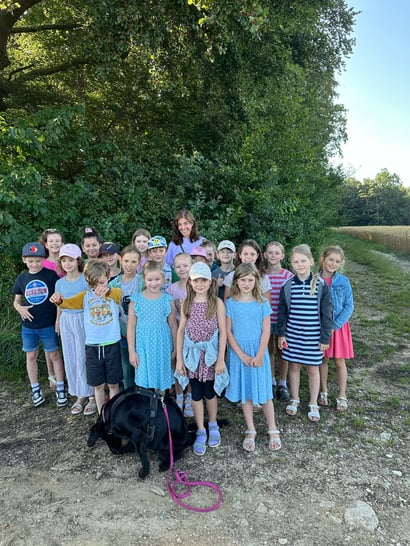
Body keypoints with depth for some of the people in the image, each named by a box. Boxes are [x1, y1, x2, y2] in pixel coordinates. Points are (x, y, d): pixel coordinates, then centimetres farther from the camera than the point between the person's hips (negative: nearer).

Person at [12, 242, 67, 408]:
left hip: (48, 324, -3)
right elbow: (16, 300, 12)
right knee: (31, 356, 13)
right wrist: (19, 308, -11)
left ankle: (60, 388, 19)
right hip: (28, 325, 4)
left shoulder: (51, 275, -8)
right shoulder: (21, 278, 2)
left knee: (54, 355, 7)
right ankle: (35, 389, 29)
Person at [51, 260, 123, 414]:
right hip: (92, 347, 2)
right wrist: (59, 301, -35)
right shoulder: (85, 295, 3)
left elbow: (119, 294, -27)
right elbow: (69, 303, -11)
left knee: (113, 383, 11)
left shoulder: (115, 293, -4)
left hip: (112, 345, -2)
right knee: (98, 385, 13)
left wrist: (108, 290, -51)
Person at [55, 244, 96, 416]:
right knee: (71, 361, 11)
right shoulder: (60, 283, 6)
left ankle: (92, 395, 17)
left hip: (84, 321, -5)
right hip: (67, 322, 5)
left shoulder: (86, 279, -8)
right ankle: (80, 395, 26)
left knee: (85, 359, 1)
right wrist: (58, 323, 16)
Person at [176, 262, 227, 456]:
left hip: (210, 354, -2)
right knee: (196, 394, 9)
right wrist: (179, 358, -1)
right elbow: (181, 331, 1)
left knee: (209, 392, 12)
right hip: (192, 354, 2)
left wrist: (221, 359, -10)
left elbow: (223, 332, -7)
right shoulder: (186, 303, -1)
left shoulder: (217, 303, -8)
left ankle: (213, 425, 36)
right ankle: (200, 432, 26)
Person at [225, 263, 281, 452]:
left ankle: (273, 430, 24)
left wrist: (259, 356, -12)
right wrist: (242, 355, -11)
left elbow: (266, 331, -5)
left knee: (263, 391, 6)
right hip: (239, 354, 1)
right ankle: (250, 431, 25)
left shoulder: (262, 303, -4)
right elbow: (228, 332, -5)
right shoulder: (230, 303, -4)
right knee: (245, 392, 10)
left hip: (258, 353, -1)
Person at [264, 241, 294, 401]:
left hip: (281, 319, -2)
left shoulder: (288, 276, -7)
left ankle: (282, 385, 26)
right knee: (268, 350, 12)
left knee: (281, 351, 10)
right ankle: (271, 382, 29)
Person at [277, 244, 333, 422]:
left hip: (313, 336, -1)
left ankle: (313, 404, 29)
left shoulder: (321, 285, -9)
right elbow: (282, 312, 3)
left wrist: (325, 338, -5)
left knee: (313, 368, 11)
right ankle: (294, 399, 34)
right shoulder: (287, 286, -4)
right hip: (292, 334, 2)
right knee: (294, 366, 14)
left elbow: (327, 313, -5)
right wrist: (281, 334, 2)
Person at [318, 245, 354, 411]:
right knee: (323, 359, 12)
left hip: (339, 325, 0)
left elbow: (349, 306, -6)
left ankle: (342, 395, 23)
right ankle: (323, 391, 30)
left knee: (340, 361, 8)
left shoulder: (343, 281, -5)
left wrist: (335, 325, -14)